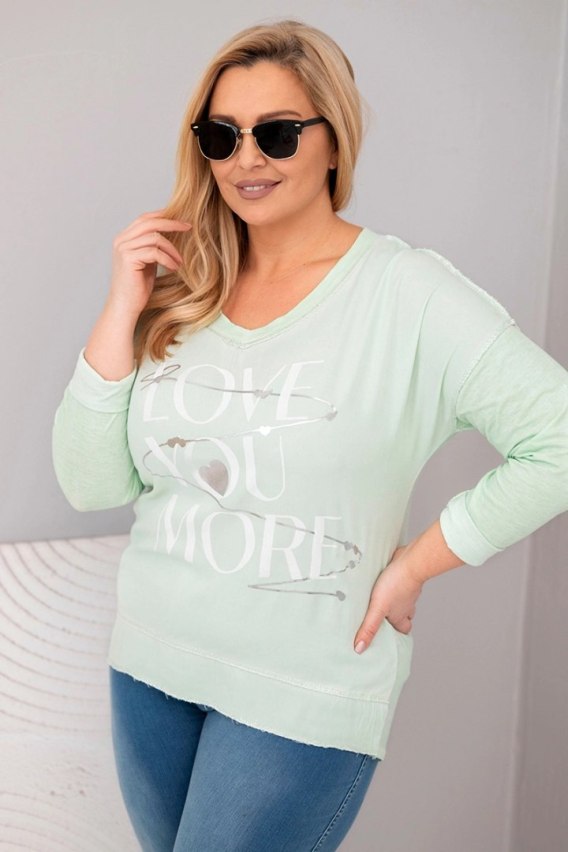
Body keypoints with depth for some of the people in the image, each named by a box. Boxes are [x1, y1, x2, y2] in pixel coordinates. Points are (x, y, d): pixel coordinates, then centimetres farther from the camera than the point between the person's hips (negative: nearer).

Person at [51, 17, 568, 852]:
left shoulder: (407, 292, -14)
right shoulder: (180, 292, 0)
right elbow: (91, 484, -3)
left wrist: (412, 567, -13)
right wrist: (123, 310, -12)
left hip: (304, 695, -5)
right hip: (150, 660, 5)